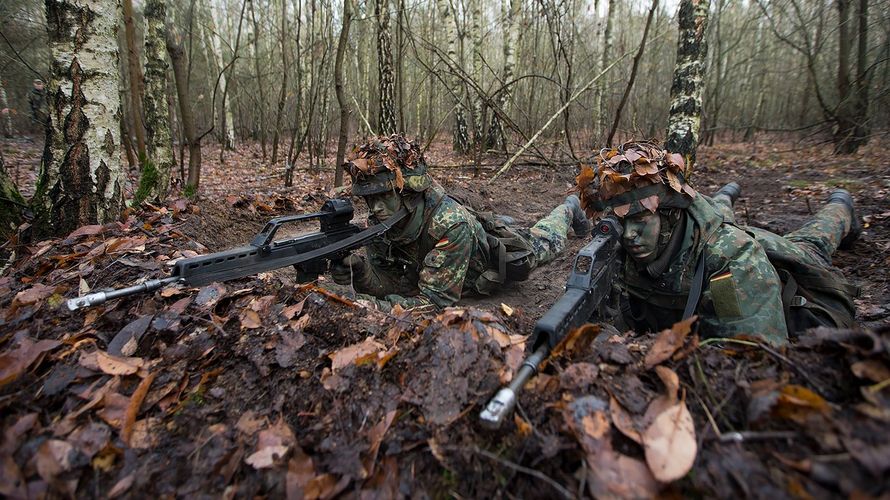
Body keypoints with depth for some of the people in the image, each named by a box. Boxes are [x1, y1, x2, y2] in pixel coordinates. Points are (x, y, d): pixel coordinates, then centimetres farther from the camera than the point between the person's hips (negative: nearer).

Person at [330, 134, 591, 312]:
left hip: (508, 256, -2)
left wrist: (367, 304, -57)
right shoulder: (382, 220, -29)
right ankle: (501, 222, 58)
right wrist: (358, 271, -47)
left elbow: (435, 300, -46)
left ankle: (569, 209, 56)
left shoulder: (451, 223, -47)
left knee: (547, 241, 29)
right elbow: (390, 281, -25)